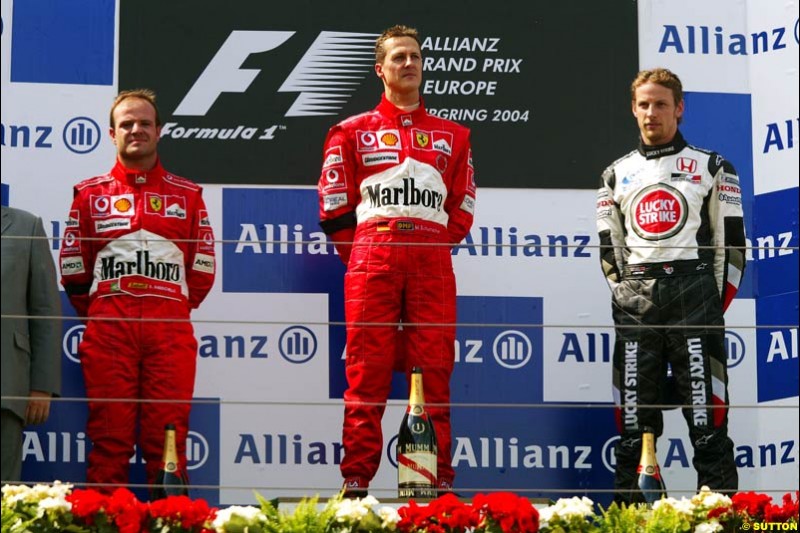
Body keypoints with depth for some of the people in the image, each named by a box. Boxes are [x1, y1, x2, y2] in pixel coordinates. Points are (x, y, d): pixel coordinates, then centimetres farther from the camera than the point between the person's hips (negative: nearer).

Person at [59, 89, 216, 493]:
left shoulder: (187, 195, 14)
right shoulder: (90, 194, 12)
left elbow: (202, 270, 14)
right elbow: (73, 268, 11)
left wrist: (173, 311, 9)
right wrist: (97, 315, 7)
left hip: (170, 331, 0)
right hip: (107, 330, 0)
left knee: (167, 438, -2)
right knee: (109, 433, -3)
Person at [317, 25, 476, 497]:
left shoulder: (453, 137, 18)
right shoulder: (353, 132, 13)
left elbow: (462, 209, 16)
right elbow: (334, 203, 8)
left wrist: (433, 247, 6)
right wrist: (358, 254, 3)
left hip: (432, 265, 2)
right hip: (372, 262, -1)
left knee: (434, 375, -2)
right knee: (367, 374, -5)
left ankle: (439, 484, 0)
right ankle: (356, 484, -5)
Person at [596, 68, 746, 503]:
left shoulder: (711, 168, 8)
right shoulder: (616, 175, 16)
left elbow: (732, 241, 6)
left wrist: (716, 301, -2)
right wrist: (624, 292, 5)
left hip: (693, 292, -3)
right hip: (636, 305, 3)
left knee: (707, 416, -8)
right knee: (634, 417, 2)